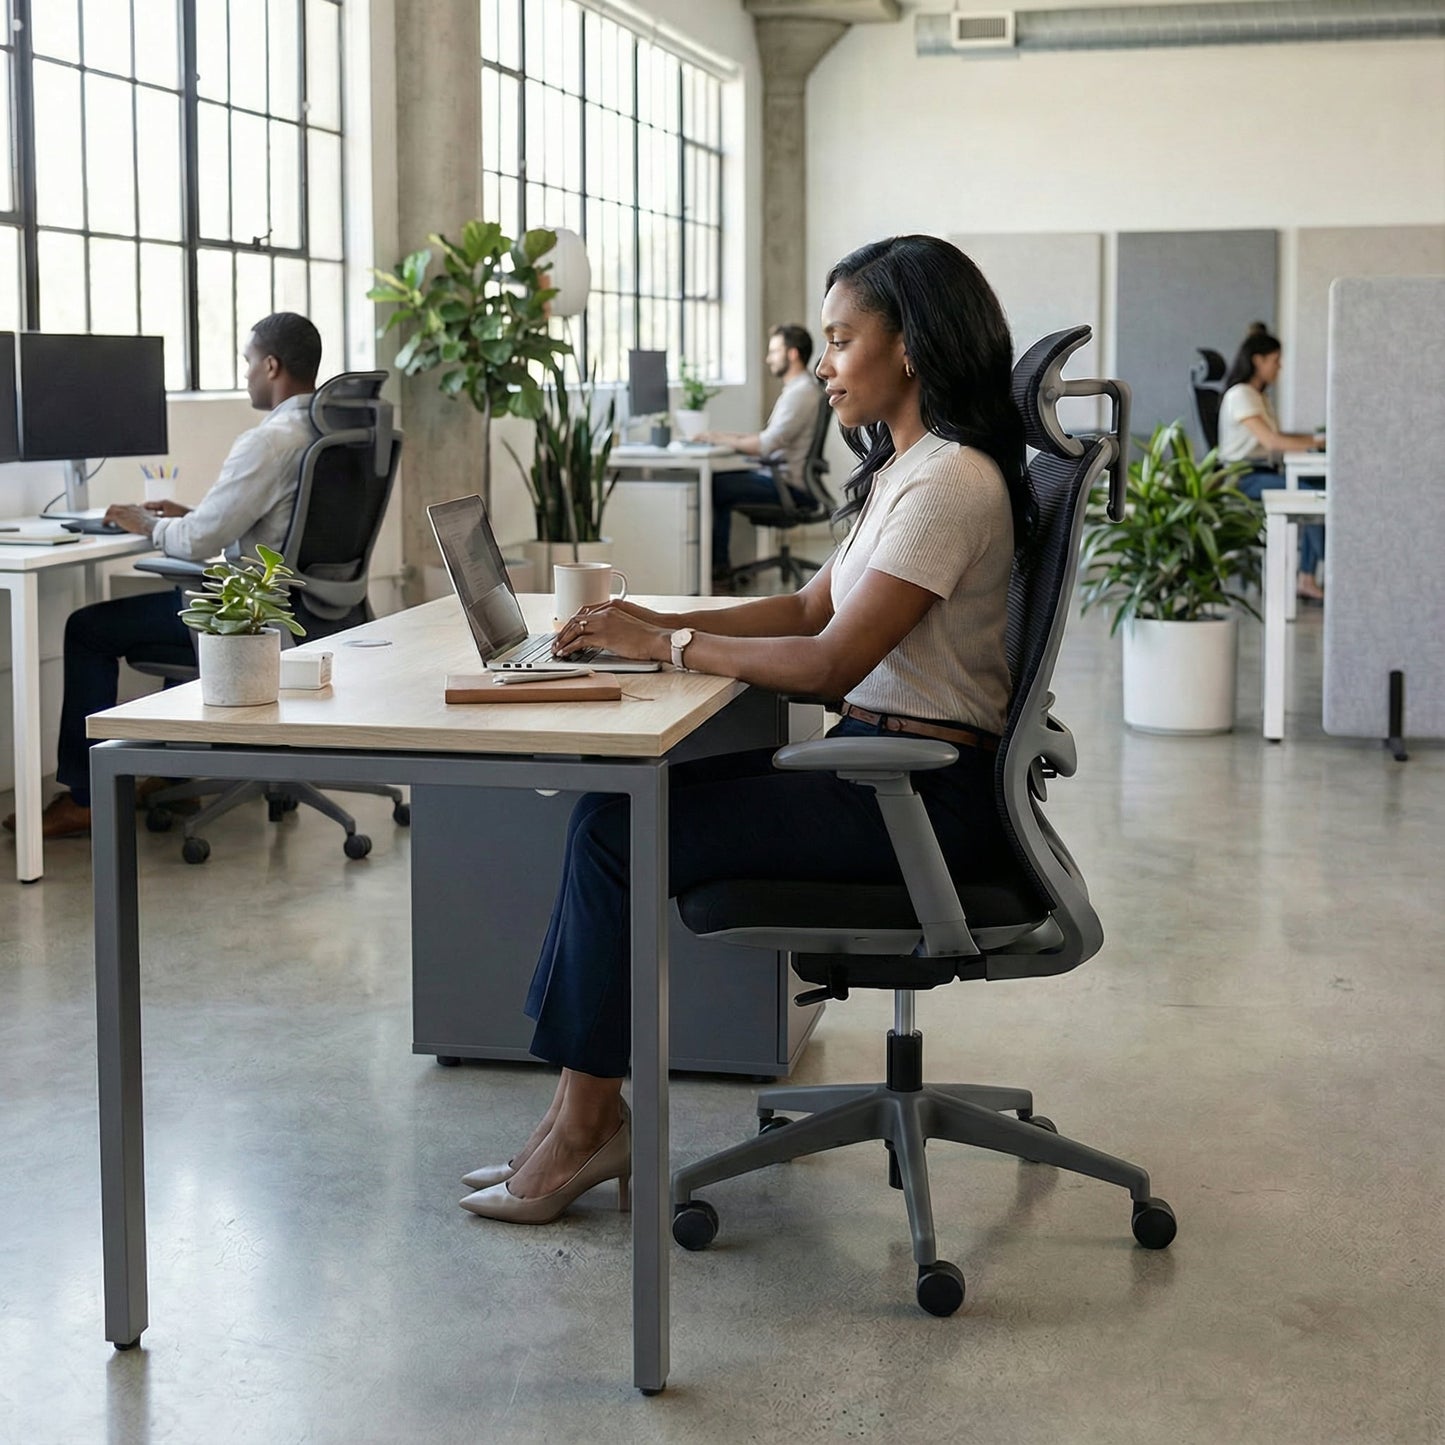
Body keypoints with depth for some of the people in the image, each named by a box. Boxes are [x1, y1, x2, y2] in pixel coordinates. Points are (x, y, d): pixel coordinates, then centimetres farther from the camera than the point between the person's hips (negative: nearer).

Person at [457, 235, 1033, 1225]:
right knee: (613, 805, -3)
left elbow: (831, 662, -22)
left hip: (925, 797, -10)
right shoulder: (903, 469, 16)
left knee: (616, 833, -14)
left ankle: (586, 1129, -2)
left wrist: (668, 645, -12)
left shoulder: (951, 482, -17)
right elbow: (813, 608, 18)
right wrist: (662, 623, 6)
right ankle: (587, 1112, -3)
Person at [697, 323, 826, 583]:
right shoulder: (797, 389, 18)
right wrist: (729, 436, 9)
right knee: (719, 479, 11)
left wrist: (722, 440, -12)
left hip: (790, 484, -11)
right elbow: (770, 438, 18)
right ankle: (719, 563, 7)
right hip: (779, 476, 11)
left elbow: (767, 444, -23)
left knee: (716, 488, -14)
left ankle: (716, 564, -2)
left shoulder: (802, 392, -17)